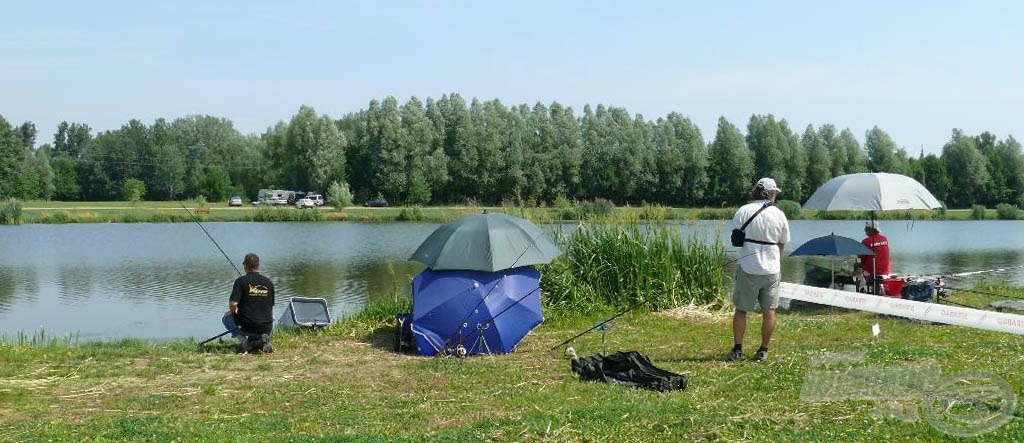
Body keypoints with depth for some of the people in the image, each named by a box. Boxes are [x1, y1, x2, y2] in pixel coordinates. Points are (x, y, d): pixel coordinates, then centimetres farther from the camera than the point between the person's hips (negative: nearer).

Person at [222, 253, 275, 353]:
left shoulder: (241, 281, -8)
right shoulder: (268, 282, 6)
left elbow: (233, 304, -16)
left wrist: (232, 312, 7)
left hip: (247, 326, -4)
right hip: (267, 328, 4)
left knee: (227, 317, 26)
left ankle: (243, 339, 0)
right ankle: (263, 339, 1)